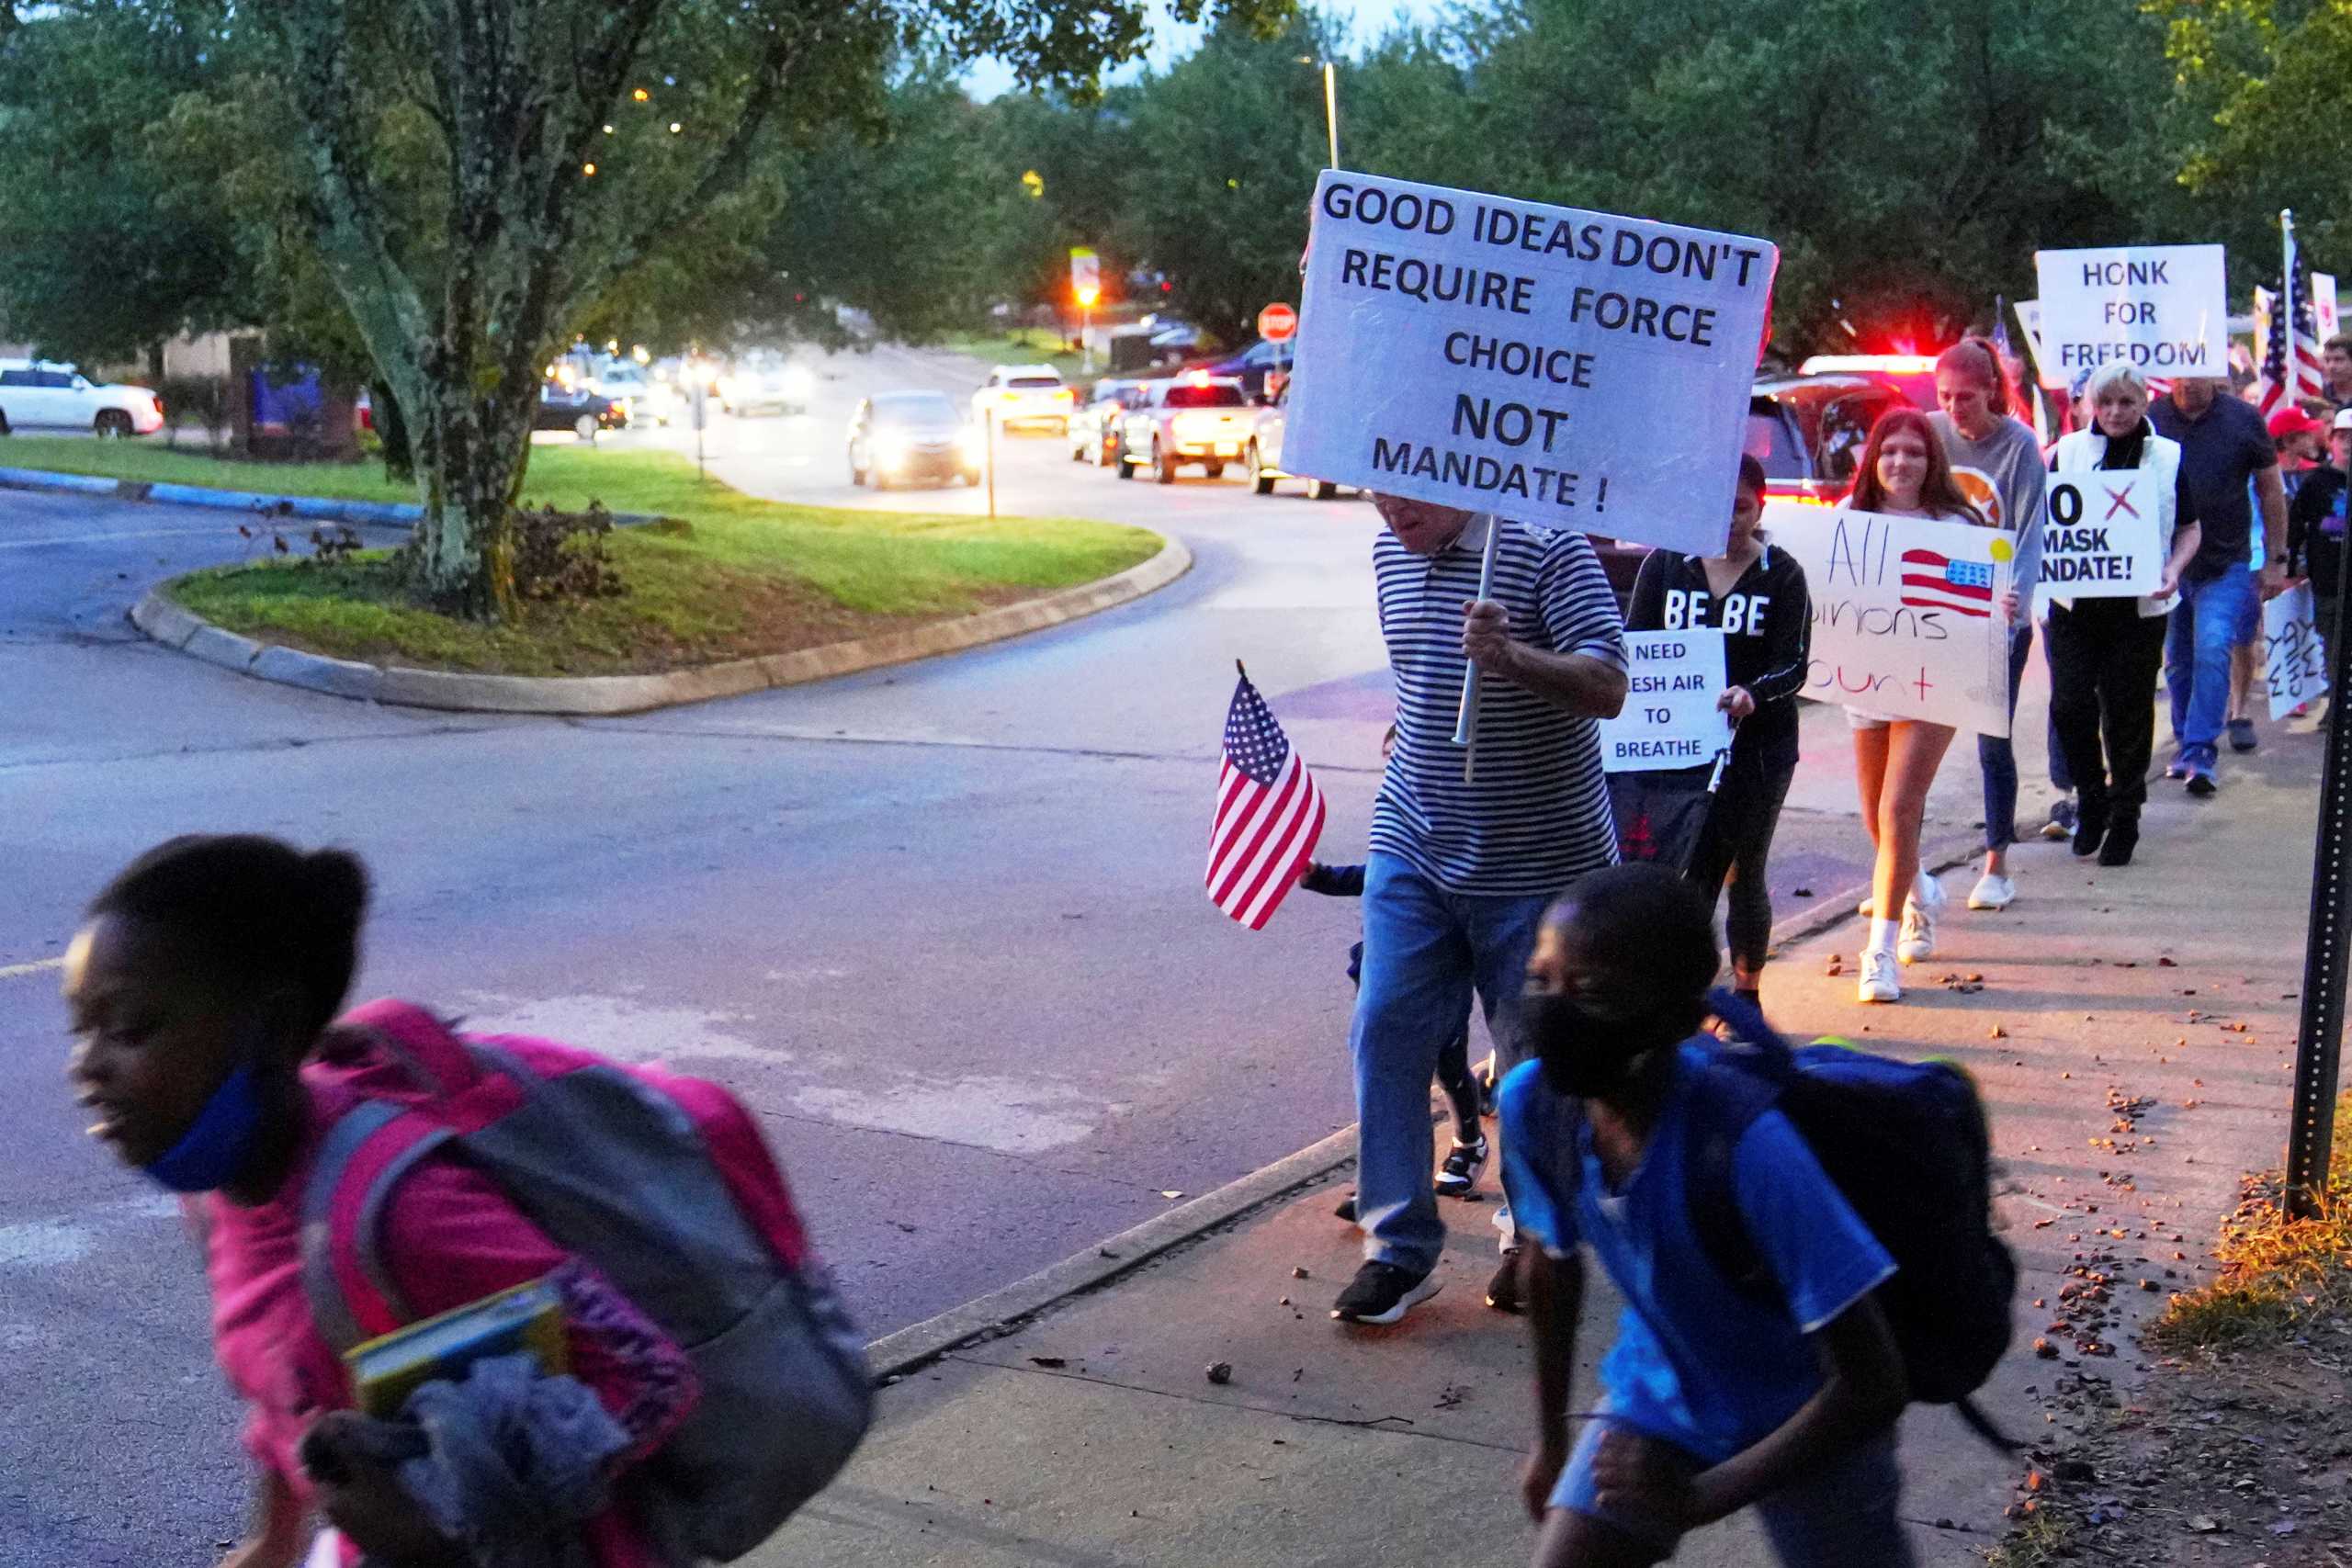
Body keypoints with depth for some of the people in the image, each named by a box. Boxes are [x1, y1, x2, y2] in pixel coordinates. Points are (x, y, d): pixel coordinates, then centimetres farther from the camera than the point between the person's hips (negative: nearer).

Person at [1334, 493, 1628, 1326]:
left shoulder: (1546, 545, -14)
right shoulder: (1391, 552, 6)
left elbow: (1607, 688, -23)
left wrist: (1511, 658, -38)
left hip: (1539, 861, -5)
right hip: (1413, 851, 5)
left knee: (1538, 1054, 7)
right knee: (1386, 1031, -4)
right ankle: (1399, 1247, 5)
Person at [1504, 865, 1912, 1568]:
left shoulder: (1748, 1146, -35)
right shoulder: (1533, 1102, -20)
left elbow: (1873, 1386, -28)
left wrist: (1703, 1498, -27)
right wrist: (1551, 1442, 13)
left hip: (1807, 1425, -4)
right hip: (1659, 1396, 4)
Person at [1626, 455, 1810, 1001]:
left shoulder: (1782, 575, 1)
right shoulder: (1664, 565, 5)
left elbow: (1792, 667, -7)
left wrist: (1753, 695, -28)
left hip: (1759, 745, -1)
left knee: (1743, 873, 5)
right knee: (1689, 873, -4)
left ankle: (1746, 996, 19)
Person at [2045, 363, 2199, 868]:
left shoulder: (2168, 458, 3)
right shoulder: (2067, 451, 5)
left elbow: (2189, 528, 9)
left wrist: (2173, 571, -10)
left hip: (2139, 606, -1)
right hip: (2075, 603, 1)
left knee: (2127, 712, 5)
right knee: (2069, 704, -3)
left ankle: (2124, 817, 19)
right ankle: (2091, 800, 19)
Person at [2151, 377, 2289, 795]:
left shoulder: (2244, 419, -3)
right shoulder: (2151, 419, -1)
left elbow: (2270, 490, 5)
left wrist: (2276, 559, 5)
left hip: (2226, 565, -2)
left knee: (2212, 651, -15)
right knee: (2177, 661, 10)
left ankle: (2200, 754, -13)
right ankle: (2186, 744, 25)